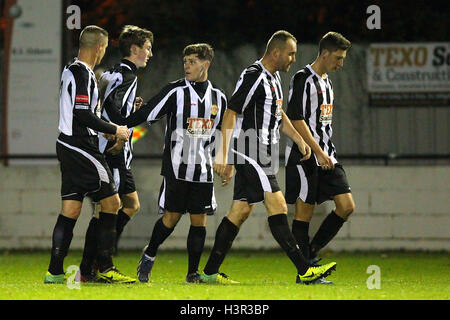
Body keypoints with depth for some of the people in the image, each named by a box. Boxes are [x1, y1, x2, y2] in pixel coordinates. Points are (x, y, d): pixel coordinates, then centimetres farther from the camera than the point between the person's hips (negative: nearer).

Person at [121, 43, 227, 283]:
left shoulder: (218, 97, 9)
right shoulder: (175, 91, -4)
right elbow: (146, 113, -9)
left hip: (203, 169, 4)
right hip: (176, 167, -4)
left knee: (199, 219, 2)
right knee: (172, 216, -3)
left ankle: (193, 272, 10)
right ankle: (148, 256, 21)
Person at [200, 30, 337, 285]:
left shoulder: (274, 77, 18)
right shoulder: (253, 76, -14)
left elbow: (279, 115, 30)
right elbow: (230, 113, -16)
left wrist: (299, 139, 18)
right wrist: (224, 155, -20)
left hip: (262, 155, 10)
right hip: (250, 152, -10)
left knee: (242, 210, 8)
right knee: (277, 205, -13)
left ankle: (210, 272, 9)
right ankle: (304, 270, -16)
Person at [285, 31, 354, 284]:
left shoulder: (327, 82, 18)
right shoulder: (303, 79, -9)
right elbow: (296, 120, -16)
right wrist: (318, 152, -20)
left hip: (326, 156, 8)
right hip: (305, 156, -8)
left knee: (347, 207, -2)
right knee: (305, 211, -4)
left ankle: (311, 253, 10)